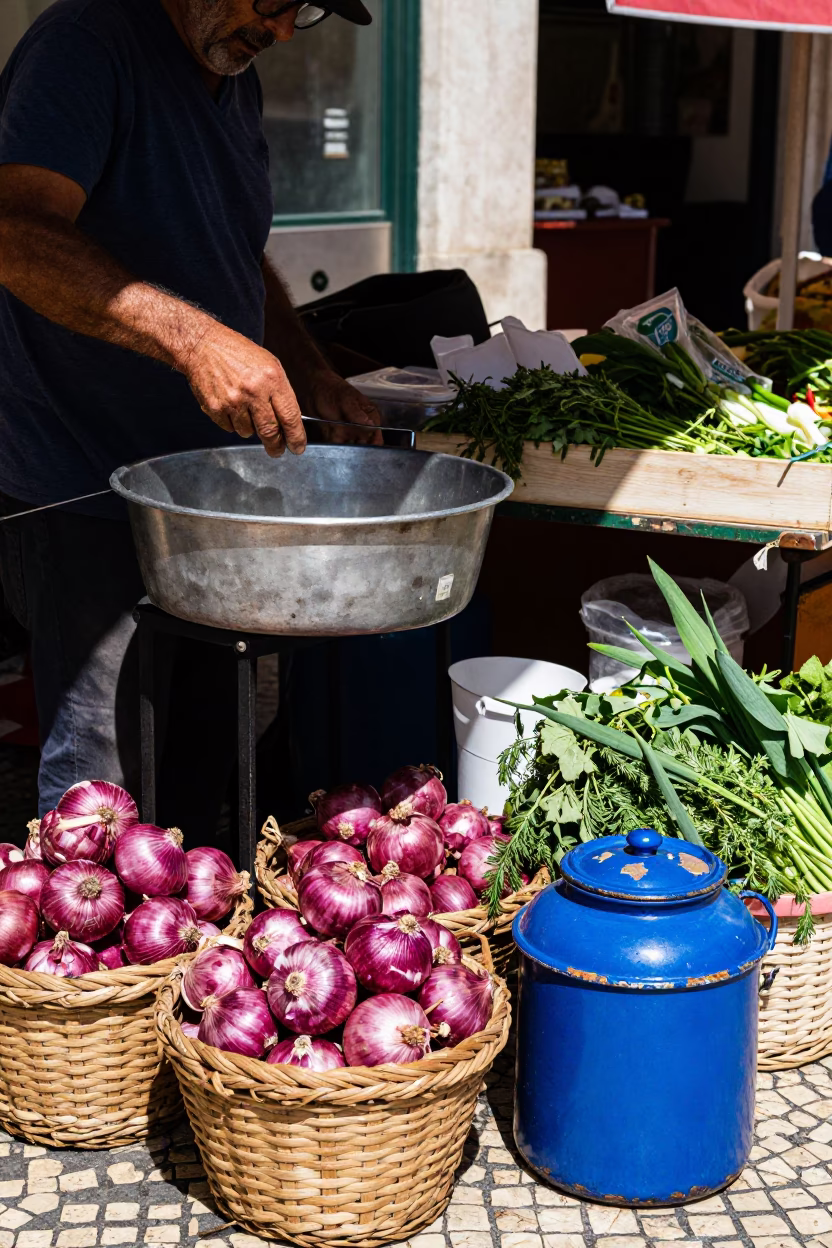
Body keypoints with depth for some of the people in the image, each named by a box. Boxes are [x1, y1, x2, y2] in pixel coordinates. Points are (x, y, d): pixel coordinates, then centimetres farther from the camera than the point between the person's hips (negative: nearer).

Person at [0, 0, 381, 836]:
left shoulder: (238, 81, 13)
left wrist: (311, 374, 9)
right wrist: (195, 338, -39)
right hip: (85, 493, -8)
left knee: (204, 761, 17)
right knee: (99, 790, -3)